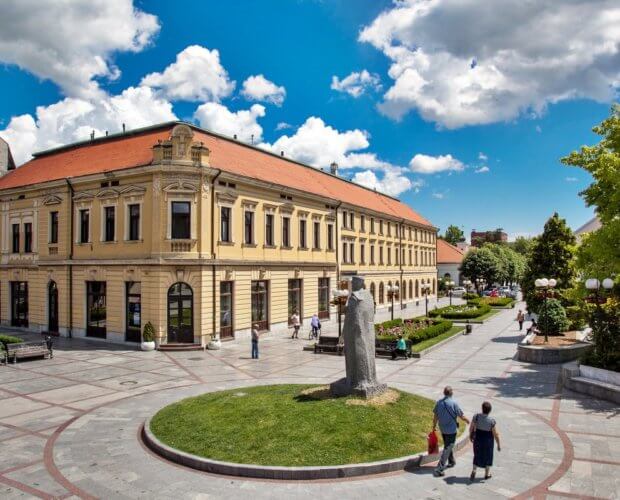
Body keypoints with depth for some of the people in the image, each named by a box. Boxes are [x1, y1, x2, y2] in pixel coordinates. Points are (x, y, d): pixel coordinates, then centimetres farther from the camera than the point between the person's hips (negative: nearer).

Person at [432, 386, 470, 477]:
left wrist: (434, 426, 19)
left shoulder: (438, 403, -3)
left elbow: (435, 416, 6)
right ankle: (439, 469, -5)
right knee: (447, 449, -1)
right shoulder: (454, 403, -19)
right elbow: (461, 416, -10)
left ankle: (451, 462, 44)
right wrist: (468, 421, 11)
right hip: (451, 430, -6)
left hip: (442, 429, 6)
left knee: (448, 446, 26)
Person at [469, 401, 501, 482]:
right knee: (488, 456, 21)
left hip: (477, 438, 2)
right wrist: (498, 444, -2)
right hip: (488, 440, -2)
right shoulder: (492, 421, -25)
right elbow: (496, 434, -17)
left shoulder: (476, 416, -19)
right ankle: (487, 474, 35)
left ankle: (474, 470, 7)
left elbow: (471, 427, -7)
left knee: (477, 455, 22)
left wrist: (470, 436, 11)